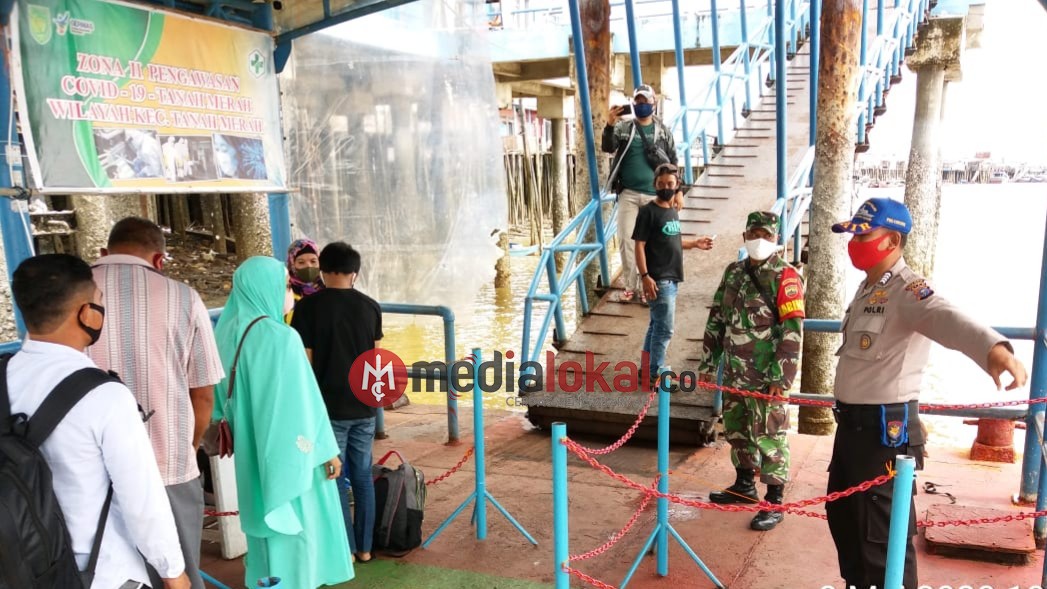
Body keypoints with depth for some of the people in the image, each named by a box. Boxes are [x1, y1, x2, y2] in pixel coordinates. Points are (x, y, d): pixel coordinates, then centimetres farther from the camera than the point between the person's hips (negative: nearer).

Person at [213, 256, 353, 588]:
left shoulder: (228, 331, -1)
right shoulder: (280, 337, -23)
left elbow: (223, 394, 10)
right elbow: (301, 399, -21)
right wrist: (327, 450, -12)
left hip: (250, 449, 8)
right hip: (287, 450, -8)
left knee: (264, 518, 22)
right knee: (296, 525, 8)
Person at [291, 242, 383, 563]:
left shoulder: (309, 306, -10)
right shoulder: (370, 306, 1)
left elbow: (305, 360, -9)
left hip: (329, 405, -4)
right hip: (364, 404, 4)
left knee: (334, 479, 7)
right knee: (363, 476, 14)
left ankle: (345, 550, 14)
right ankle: (365, 546, 22)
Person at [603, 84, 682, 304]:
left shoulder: (662, 130, 6)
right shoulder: (624, 127, 5)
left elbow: (673, 162, 9)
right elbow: (608, 148, -8)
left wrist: (678, 191, 4)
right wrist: (610, 125, -25)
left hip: (654, 195, 0)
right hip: (628, 194, 0)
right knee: (626, 239, -1)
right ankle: (629, 285, 11)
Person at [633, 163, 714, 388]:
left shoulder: (673, 211, 13)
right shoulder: (648, 211, -12)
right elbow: (640, 245, -15)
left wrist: (694, 243, 15)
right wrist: (645, 276, -22)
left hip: (671, 279, 8)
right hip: (658, 280, -8)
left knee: (657, 325, 15)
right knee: (665, 328, -6)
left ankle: (647, 369, 25)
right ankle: (655, 375, 3)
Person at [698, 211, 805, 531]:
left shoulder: (785, 277, -10)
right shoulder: (733, 272, 11)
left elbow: (792, 331, -15)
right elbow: (716, 319, 14)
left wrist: (782, 377, -18)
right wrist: (708, 363, 12)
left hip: (766, 376, -7)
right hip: (734, 373, 7)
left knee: (769, 436, 0)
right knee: (736, 429, 18)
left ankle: (774, 501, 12)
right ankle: (744, 485, 36)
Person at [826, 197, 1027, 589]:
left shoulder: (907, 289, -18)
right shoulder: (868, 288, 13)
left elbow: (946, 319, -39)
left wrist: (993, 348, -58)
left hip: (884, 428, -10)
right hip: (853, 423, 10)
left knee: (882, 532, -2)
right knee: (842, 515, 22)